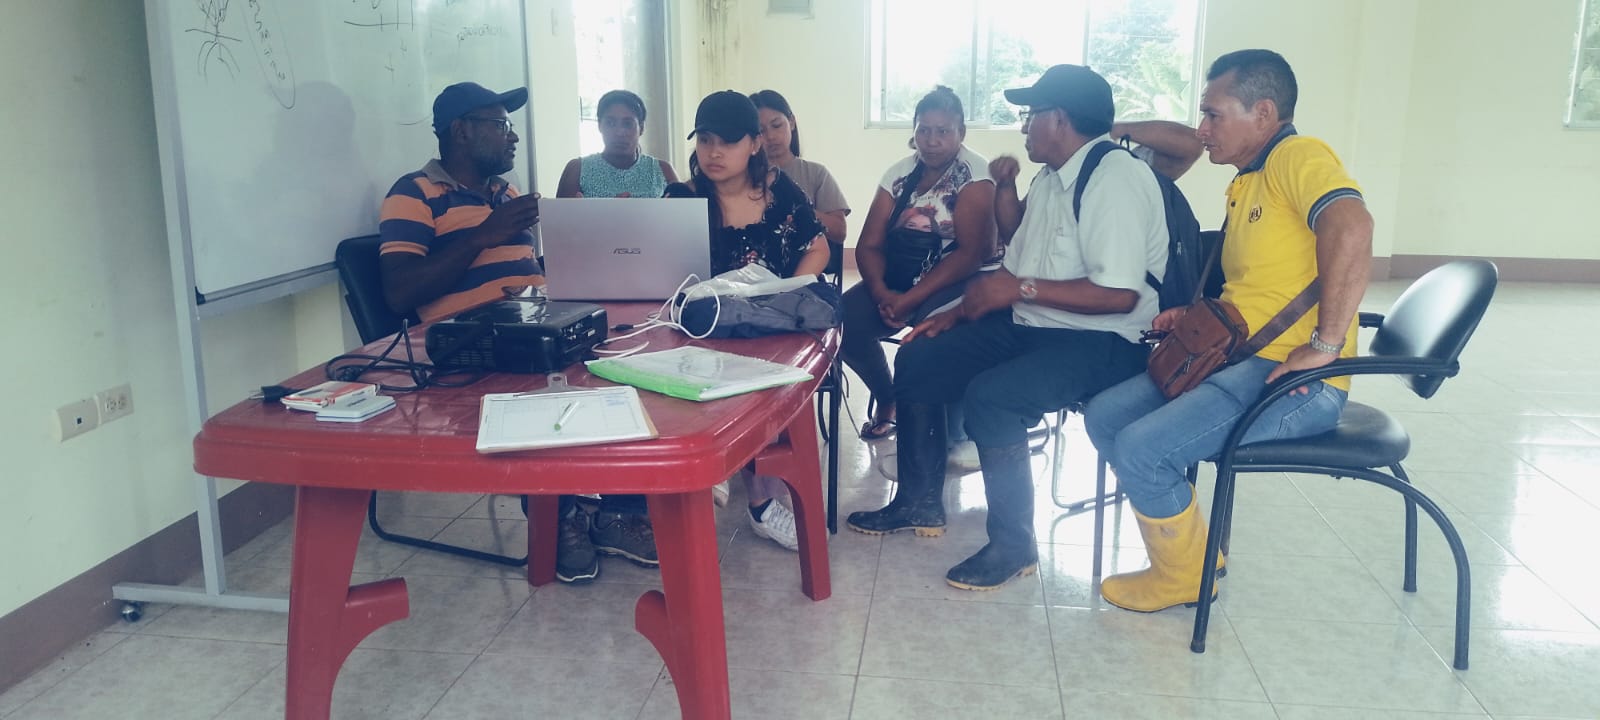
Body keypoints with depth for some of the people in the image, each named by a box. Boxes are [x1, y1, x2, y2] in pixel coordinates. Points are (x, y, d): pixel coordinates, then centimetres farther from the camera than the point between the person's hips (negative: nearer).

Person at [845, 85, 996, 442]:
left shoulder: (975, 173, -7)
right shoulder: (899, 173, 9)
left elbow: (970, 253, -17)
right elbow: (868, 245, 4)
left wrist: (911, 300, -24)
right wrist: (882, 293, -17)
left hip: (955, 282, -5)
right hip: (899, 276, 5)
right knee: (843, 318, -19)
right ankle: (886, 399, 8)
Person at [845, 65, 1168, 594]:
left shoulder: (1118, 179, -19)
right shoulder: (1050, 179, 12)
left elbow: (1119, 295, -28)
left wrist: (1020, 288, -23)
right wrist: (964, 310, 7)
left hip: (1101, 342, -10)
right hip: (1030, 326, 10)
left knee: (989, 396, -31)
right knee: (917, 361, 5)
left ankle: (1013, 546, -12)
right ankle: (920, 502, 18)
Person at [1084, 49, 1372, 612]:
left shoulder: (1296, 158, -12)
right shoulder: (1245, 183, 19)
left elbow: (1350, 228, -32)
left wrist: (1326, 343, -30)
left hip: (1297, 381, -10)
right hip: (1235, 359, 10)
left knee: (1141, 449, -23)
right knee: (1104, 416, 4)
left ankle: (1182, 574, 4)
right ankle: (1190, 544, 14)